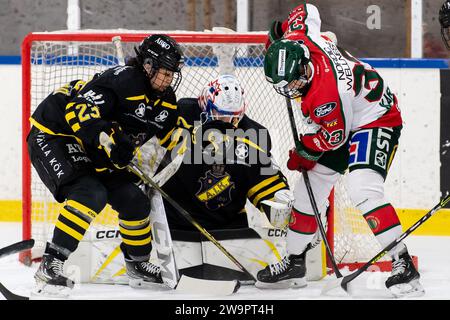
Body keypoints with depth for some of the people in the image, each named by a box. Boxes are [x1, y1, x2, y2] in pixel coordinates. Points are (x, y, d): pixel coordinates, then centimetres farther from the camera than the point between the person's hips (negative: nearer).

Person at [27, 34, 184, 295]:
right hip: (52, 137, -9)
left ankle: (138, 264, 27)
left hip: (93, 154, 9)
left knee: (135, 201, 5)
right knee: (91, 195, -30)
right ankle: (52, 265, -29)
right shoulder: (122, 80, -26)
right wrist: (108, 138, -44)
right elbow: (78, 109, -34)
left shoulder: (166, 101, 3)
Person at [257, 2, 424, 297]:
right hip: (343, 122, 10)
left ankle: (404, 265, -27)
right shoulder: (298, 37, -17)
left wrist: (305, 150, -7)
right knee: (309, 189, 10)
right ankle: (294, 262, 24)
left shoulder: (325, 94, -37)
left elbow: (335, 137, -22)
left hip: (377, 120, -10)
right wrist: (282, 30, 16)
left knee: (363, 190, -29)